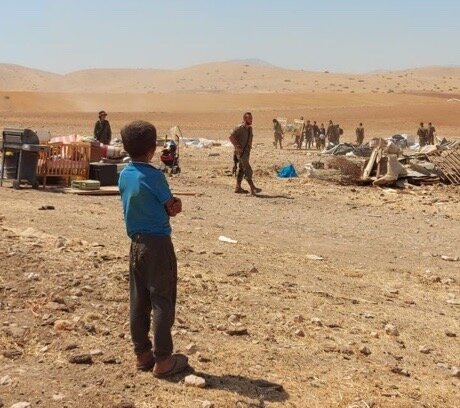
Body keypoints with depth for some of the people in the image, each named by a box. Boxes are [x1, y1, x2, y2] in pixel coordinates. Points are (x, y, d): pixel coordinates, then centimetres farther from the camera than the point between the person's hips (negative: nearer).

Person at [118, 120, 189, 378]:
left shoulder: (124, 176, 6)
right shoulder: (154, 176, -15)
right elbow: (173, 209, -6)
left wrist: (171, 204, 2)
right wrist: (175, 204, 14)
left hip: (136, 243, 7)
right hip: (158, 243, -7)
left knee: (138, 301, 11)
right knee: (162, 302, 0)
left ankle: (142, 354, 21)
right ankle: (163, 360, 4)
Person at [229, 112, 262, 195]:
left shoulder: (250, 128, 12)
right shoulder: (240, 128, -15)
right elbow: (231, 137, -21)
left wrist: (250, 146, 15)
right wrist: (237, 147, -21)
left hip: (247, 152, 9)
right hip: (241, 152, -9)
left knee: (241, 170, 11)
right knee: (248, 170, -11)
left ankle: (238, 188, 17)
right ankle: (253, 188, -12)